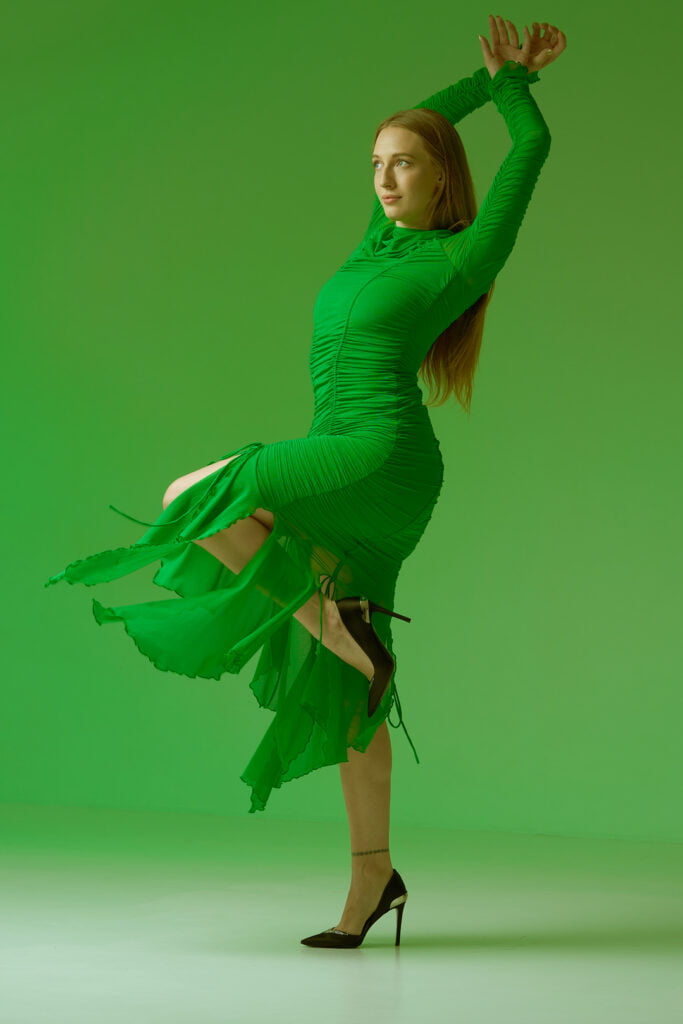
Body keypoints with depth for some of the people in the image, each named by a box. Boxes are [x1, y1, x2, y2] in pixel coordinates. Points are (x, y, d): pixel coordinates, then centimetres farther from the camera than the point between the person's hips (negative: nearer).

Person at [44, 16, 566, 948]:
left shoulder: (464, 255, 0)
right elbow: (416, 127, 33)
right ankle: (372, 877, 10)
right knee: (340, 692, 5)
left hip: (385, 454, -8)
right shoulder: (386, 240, 20)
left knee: (200, 502, -21)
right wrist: (492, 74, 33)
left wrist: (509, 77, 21)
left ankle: (342, 626, -12)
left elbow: (533, 144, 4)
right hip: (345, 467, 8)